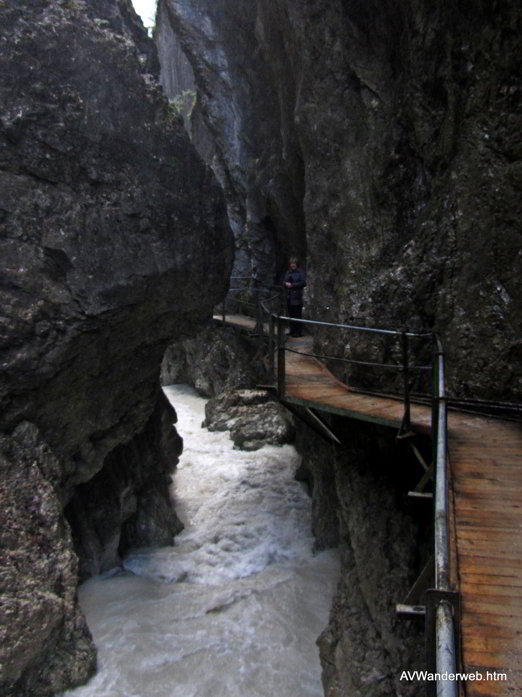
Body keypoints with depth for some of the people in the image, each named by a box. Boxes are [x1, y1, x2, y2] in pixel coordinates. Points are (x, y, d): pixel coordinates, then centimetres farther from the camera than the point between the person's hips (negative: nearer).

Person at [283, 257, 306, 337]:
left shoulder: (300, 272, -2)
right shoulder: (288, 272, 15)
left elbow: (303, 283, -10)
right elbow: (284, 281, 16)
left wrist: (292, 285, -12)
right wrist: (286, 283, -7)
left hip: (297, 296, -6)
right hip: (289, 296, 6)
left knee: (297, 315, -7)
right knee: (291, 314, 8)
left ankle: (299, 332, -3)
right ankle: (292, 331, 17)